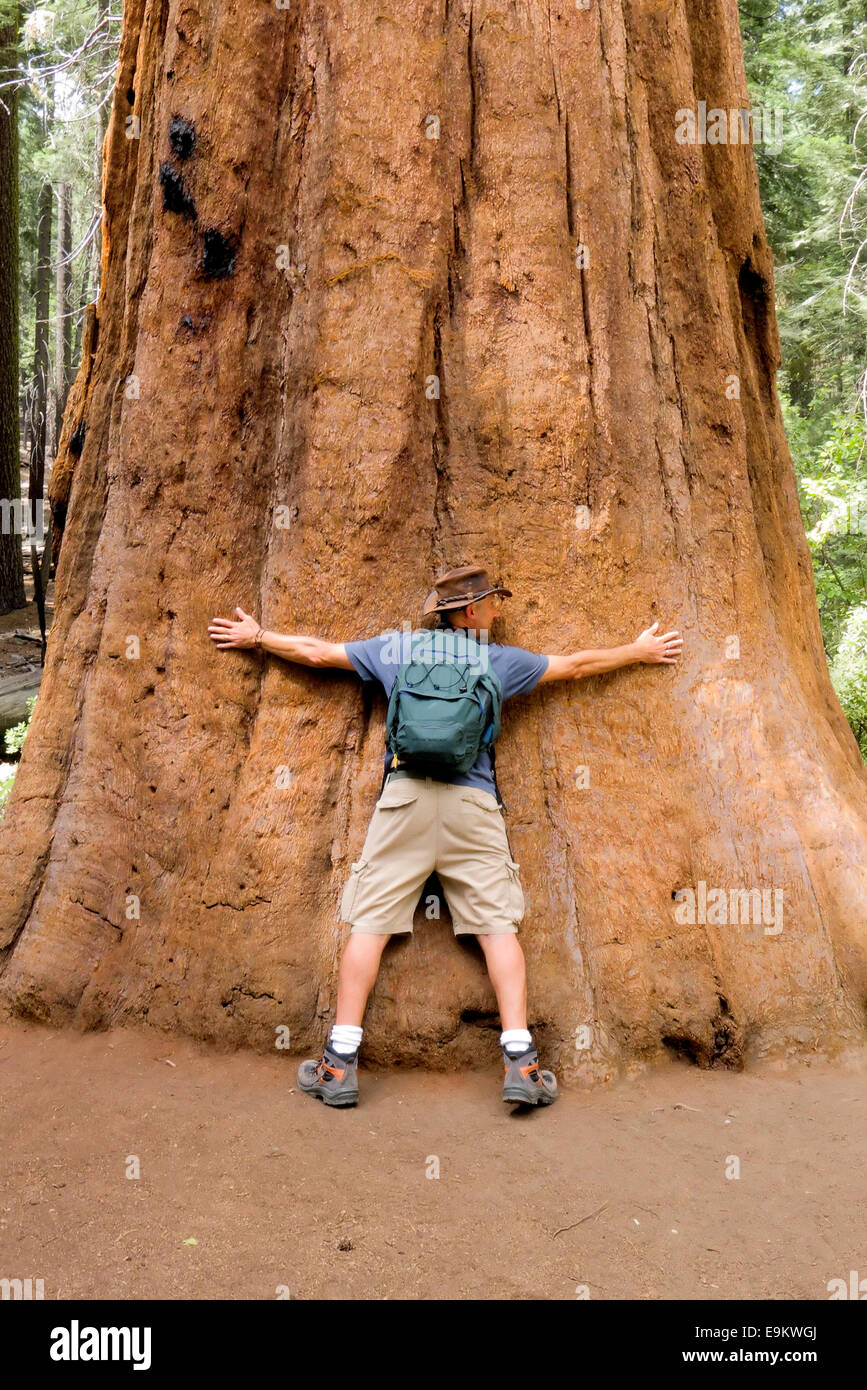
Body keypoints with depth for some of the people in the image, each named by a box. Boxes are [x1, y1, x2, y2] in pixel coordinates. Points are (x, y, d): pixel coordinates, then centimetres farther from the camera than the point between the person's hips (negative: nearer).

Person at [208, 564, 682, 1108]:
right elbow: (576, 665, 21)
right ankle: (522, 1063, 2)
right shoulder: (499, 660, 11)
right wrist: (640, 651, 36)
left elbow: (316, 651, 21)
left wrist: (256, 637, 37)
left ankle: (340, 1064, 5)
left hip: (405, 798, 1)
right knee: (498, 925, 4)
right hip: (472, 804, -1)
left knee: (370, 924, 4)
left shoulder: (395, 649, 13)